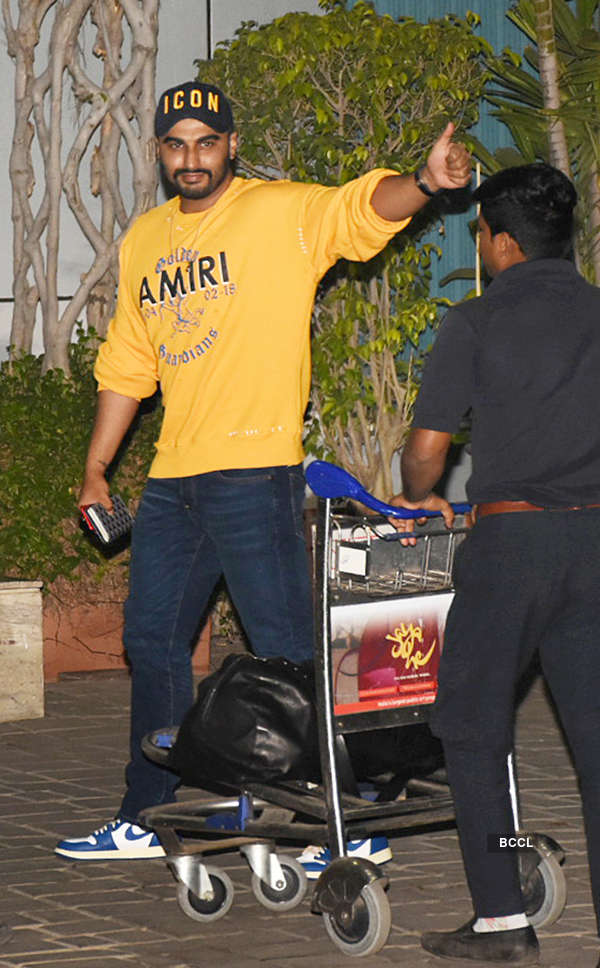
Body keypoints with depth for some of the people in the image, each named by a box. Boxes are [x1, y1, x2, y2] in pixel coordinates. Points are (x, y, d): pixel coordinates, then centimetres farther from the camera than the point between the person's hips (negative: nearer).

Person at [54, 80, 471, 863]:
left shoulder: (282, 215, -5)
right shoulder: (145, 240, 14)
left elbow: (361, 208, -23)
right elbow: (126, 362, 22)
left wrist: (424, 182, -44)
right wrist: (95, 469, 21)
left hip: (254, 472, -7)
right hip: (172, 477, 7)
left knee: (287, 651, -8)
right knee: (152, 643, 15)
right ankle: (147, 819, 27)